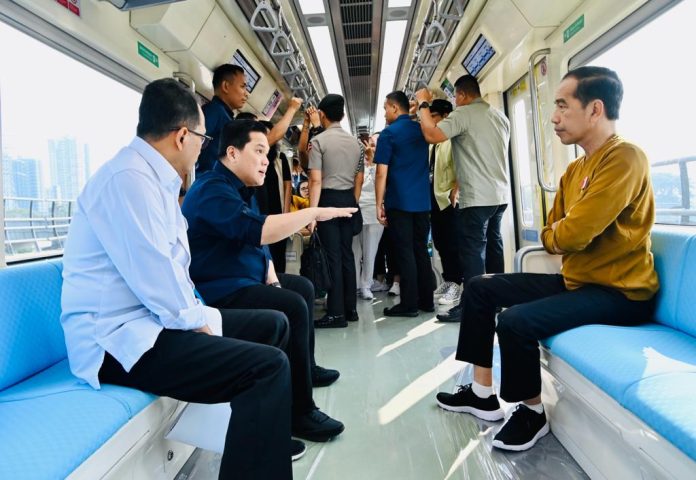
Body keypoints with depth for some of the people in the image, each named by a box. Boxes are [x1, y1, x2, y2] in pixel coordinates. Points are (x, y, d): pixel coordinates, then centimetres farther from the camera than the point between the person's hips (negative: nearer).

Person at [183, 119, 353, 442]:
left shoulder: (242, 189, 14)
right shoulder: (213, 190, -20)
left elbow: (258, 237, 18)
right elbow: (256, 230, -35)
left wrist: (271, 276, 3)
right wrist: (313, 213, -27)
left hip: (247, 279, 11)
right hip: (218, 291, -11)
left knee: (303, 287, 18)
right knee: (292, 307, -26)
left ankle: (306, 366, 32)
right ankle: (299, 412, -15)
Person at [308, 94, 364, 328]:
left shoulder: (319, 140, -7)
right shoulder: (356, 142, 11)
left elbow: (316, 180, -14)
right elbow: (359, 180, 12)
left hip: (329, 199, -6)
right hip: (349, 199, 6)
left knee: (332, 256, -4)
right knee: (347, 254, 11)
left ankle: (336, 313, -1)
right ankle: (351, 308, 18)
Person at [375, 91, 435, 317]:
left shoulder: (389, 133, -6)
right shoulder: (421, 130, 12)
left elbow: (382, 173, -10)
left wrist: (379, 204, -5)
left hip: (399, 202, -6)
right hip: (422, 201, 6)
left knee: (404, 252, -2)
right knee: (421, 250, 10)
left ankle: (409, 303, 2)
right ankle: (426, 300, 15)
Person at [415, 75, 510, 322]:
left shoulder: (463, 114, -9)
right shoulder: (500, 116, 15)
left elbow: (432, 135, -20)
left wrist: (423, 104, -7)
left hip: (477, 197, -8)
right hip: (500, 194, 8)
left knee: (472, 251, -5)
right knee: (492, 247, 15)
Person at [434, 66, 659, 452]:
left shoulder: (624, 159, -19)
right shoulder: (575, 169, 10)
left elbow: (571, 234, -26)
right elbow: (552, 236, 14)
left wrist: (557, 233, -4)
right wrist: (556, 236, -8)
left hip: (619, 292, -9)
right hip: (575, 280, 9)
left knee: (516, 321, -28)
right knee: (479, 288, 6)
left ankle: (531, 413, 0)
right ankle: (483, 392, 12)